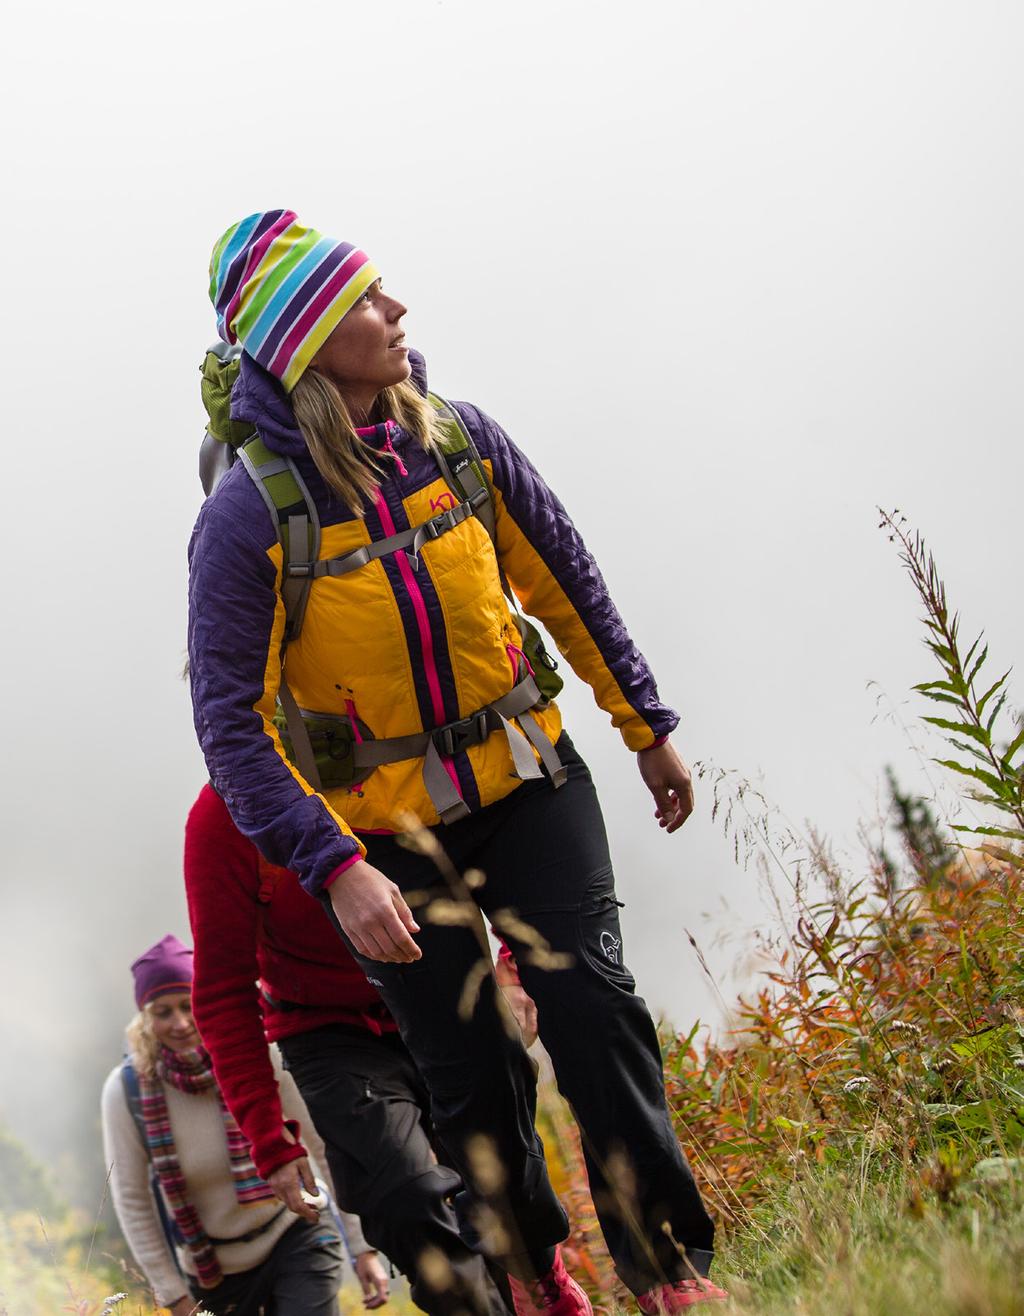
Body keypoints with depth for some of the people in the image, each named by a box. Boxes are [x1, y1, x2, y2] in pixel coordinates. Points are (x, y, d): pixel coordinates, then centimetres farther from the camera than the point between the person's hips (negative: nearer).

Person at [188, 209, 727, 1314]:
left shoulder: (457, 439, -6)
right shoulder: (249, 513, -18)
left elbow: (567, 585, 9)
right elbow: (232, 722, -19)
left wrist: (647, 726, 14)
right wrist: (336, 869, -28)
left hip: (527, 780, 2)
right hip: (389, 828, -2)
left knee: (591, 1003, -11)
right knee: (471, 1076, 3)